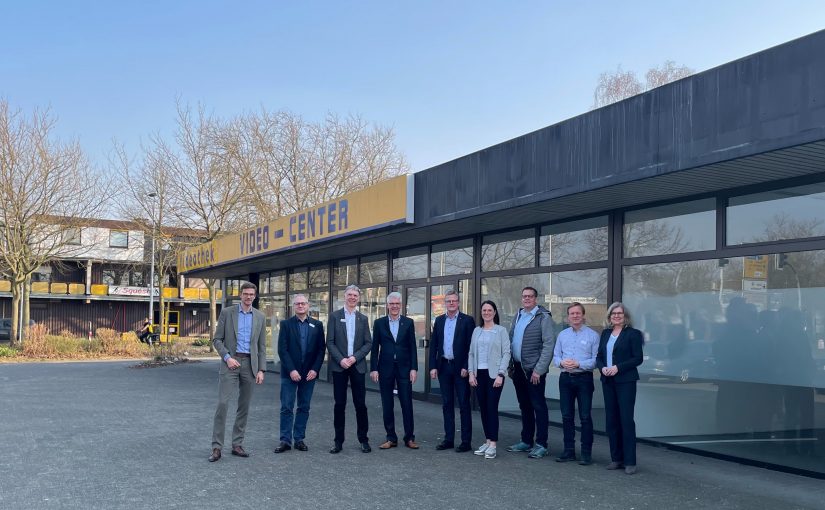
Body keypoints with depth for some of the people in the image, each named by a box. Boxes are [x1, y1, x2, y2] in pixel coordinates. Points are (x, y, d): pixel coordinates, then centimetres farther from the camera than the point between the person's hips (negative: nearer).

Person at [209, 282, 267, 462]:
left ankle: (237, 444, 16)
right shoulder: (227, 312, 1)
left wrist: (261, 370, 2)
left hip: (250, 364, 3)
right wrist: (227, 357, -12)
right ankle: (216, 447, -4)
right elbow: (217, 339, 1)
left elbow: (261, 346, 8)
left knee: (244, 406, 7)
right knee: (222, 403, -9)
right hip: (230, 362, -3)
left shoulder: (260, 317, 8)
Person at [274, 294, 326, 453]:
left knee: (304, 408, 7)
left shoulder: (317, 325, 6)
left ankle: (299, 439, 14)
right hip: (290, 373, -2)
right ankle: (285, 440, 6)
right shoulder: (286, 324, 1)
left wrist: (315, 369, -7)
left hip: (309, 373, 2)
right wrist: (291, 370, -13)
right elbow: (282, 349, -5)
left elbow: (321, 349, 4)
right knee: (287, 408, -1)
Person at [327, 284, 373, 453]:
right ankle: (338, 441, 11)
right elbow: (330, 342, -2)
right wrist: (341, 359, -13)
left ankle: (363, 439, 13)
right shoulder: (335, 316, 4)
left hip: (358, 365, 1)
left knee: (360, 404, 3)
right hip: (339, 365, -1)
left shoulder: (363, 319, 10)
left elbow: (368, 343, 4)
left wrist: (355, 357, -10)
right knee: (339, 404, 2)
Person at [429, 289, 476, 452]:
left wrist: (466, 367, -13)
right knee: (447, 404, 10)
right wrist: (433, 366, 2)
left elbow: (471, 346, -7)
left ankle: (466, 441, 6)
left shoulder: (467, 320, -4)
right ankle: (449, 439, 18)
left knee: (464, 404, 1)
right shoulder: (439, 320, 10)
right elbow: (433, 345, 9)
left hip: (460, 368, -4)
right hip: (443, 366, 5)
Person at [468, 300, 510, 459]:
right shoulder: (476, 331, 12)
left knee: (492, 408, -7)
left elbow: (506, 353, -5)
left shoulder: (501, 330, -1)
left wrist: (500, 375, -11)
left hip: (494, 374, -4)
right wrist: (471, 373, 2)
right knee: (483, 408, 7)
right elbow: (471, 353, 13)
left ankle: (493, 444, -2)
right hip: (479, 374, 4)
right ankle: (487, 441, 15)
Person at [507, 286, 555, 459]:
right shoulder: (517, 317, 13)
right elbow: (510, 342, 17)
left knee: (539, 406, -1)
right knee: (524, 406, 14)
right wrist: (510, 366, 10)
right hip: (518, 368, 7)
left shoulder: (543, 317, -8)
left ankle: (541, 444, 5)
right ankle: (526, 441, 23)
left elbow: (548, 346, -13)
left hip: (534, 370, -7)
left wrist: (538, 370, -17)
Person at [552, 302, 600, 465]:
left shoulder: (592, 335, -1)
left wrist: (578, 364, -18)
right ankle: (569, 450, 18)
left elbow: (596, 359, -8)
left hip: (584, 378, -4)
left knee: (585, 417, -2)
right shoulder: (562, 335, 12)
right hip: (565, 378, 4)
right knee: (566, 416, 8)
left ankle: (587, 453, 6)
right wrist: (562, 362, -10)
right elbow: (555, 356, 11)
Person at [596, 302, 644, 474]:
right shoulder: (605, 333, 14)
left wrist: (618, 367, -17)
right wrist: (602, 368, -6)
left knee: (626, 420, -6)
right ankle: (616, 458, 16)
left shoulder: (632, 334, -3)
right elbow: (599, 356, 14)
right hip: (608, 381, 6)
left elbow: (638, 358, -9)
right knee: (611, 420, 7)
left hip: (625, 381, -6)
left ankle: (629, 461, -1)